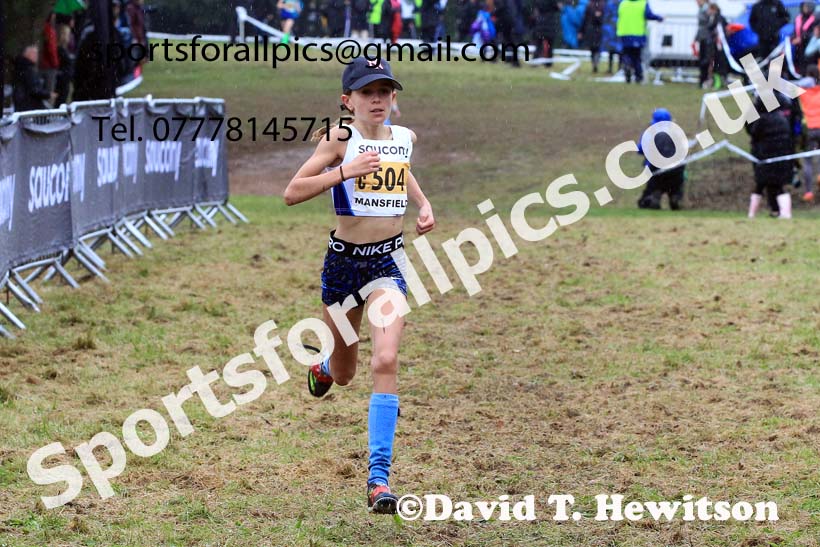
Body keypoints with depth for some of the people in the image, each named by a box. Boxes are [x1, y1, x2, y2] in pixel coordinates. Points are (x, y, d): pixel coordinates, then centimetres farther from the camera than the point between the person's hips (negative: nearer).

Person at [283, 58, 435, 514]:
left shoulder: (405, 137, 4)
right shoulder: (340, 139, -9)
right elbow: (292, 193, -16)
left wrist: (423, 203, 12)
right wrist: (345, 171, -26)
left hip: (389, 260, 1)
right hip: (344, 259, -1)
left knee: (386, 361, -20)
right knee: (344, 374, 16)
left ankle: (379, 477, -21)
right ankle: (324, 368, 58)